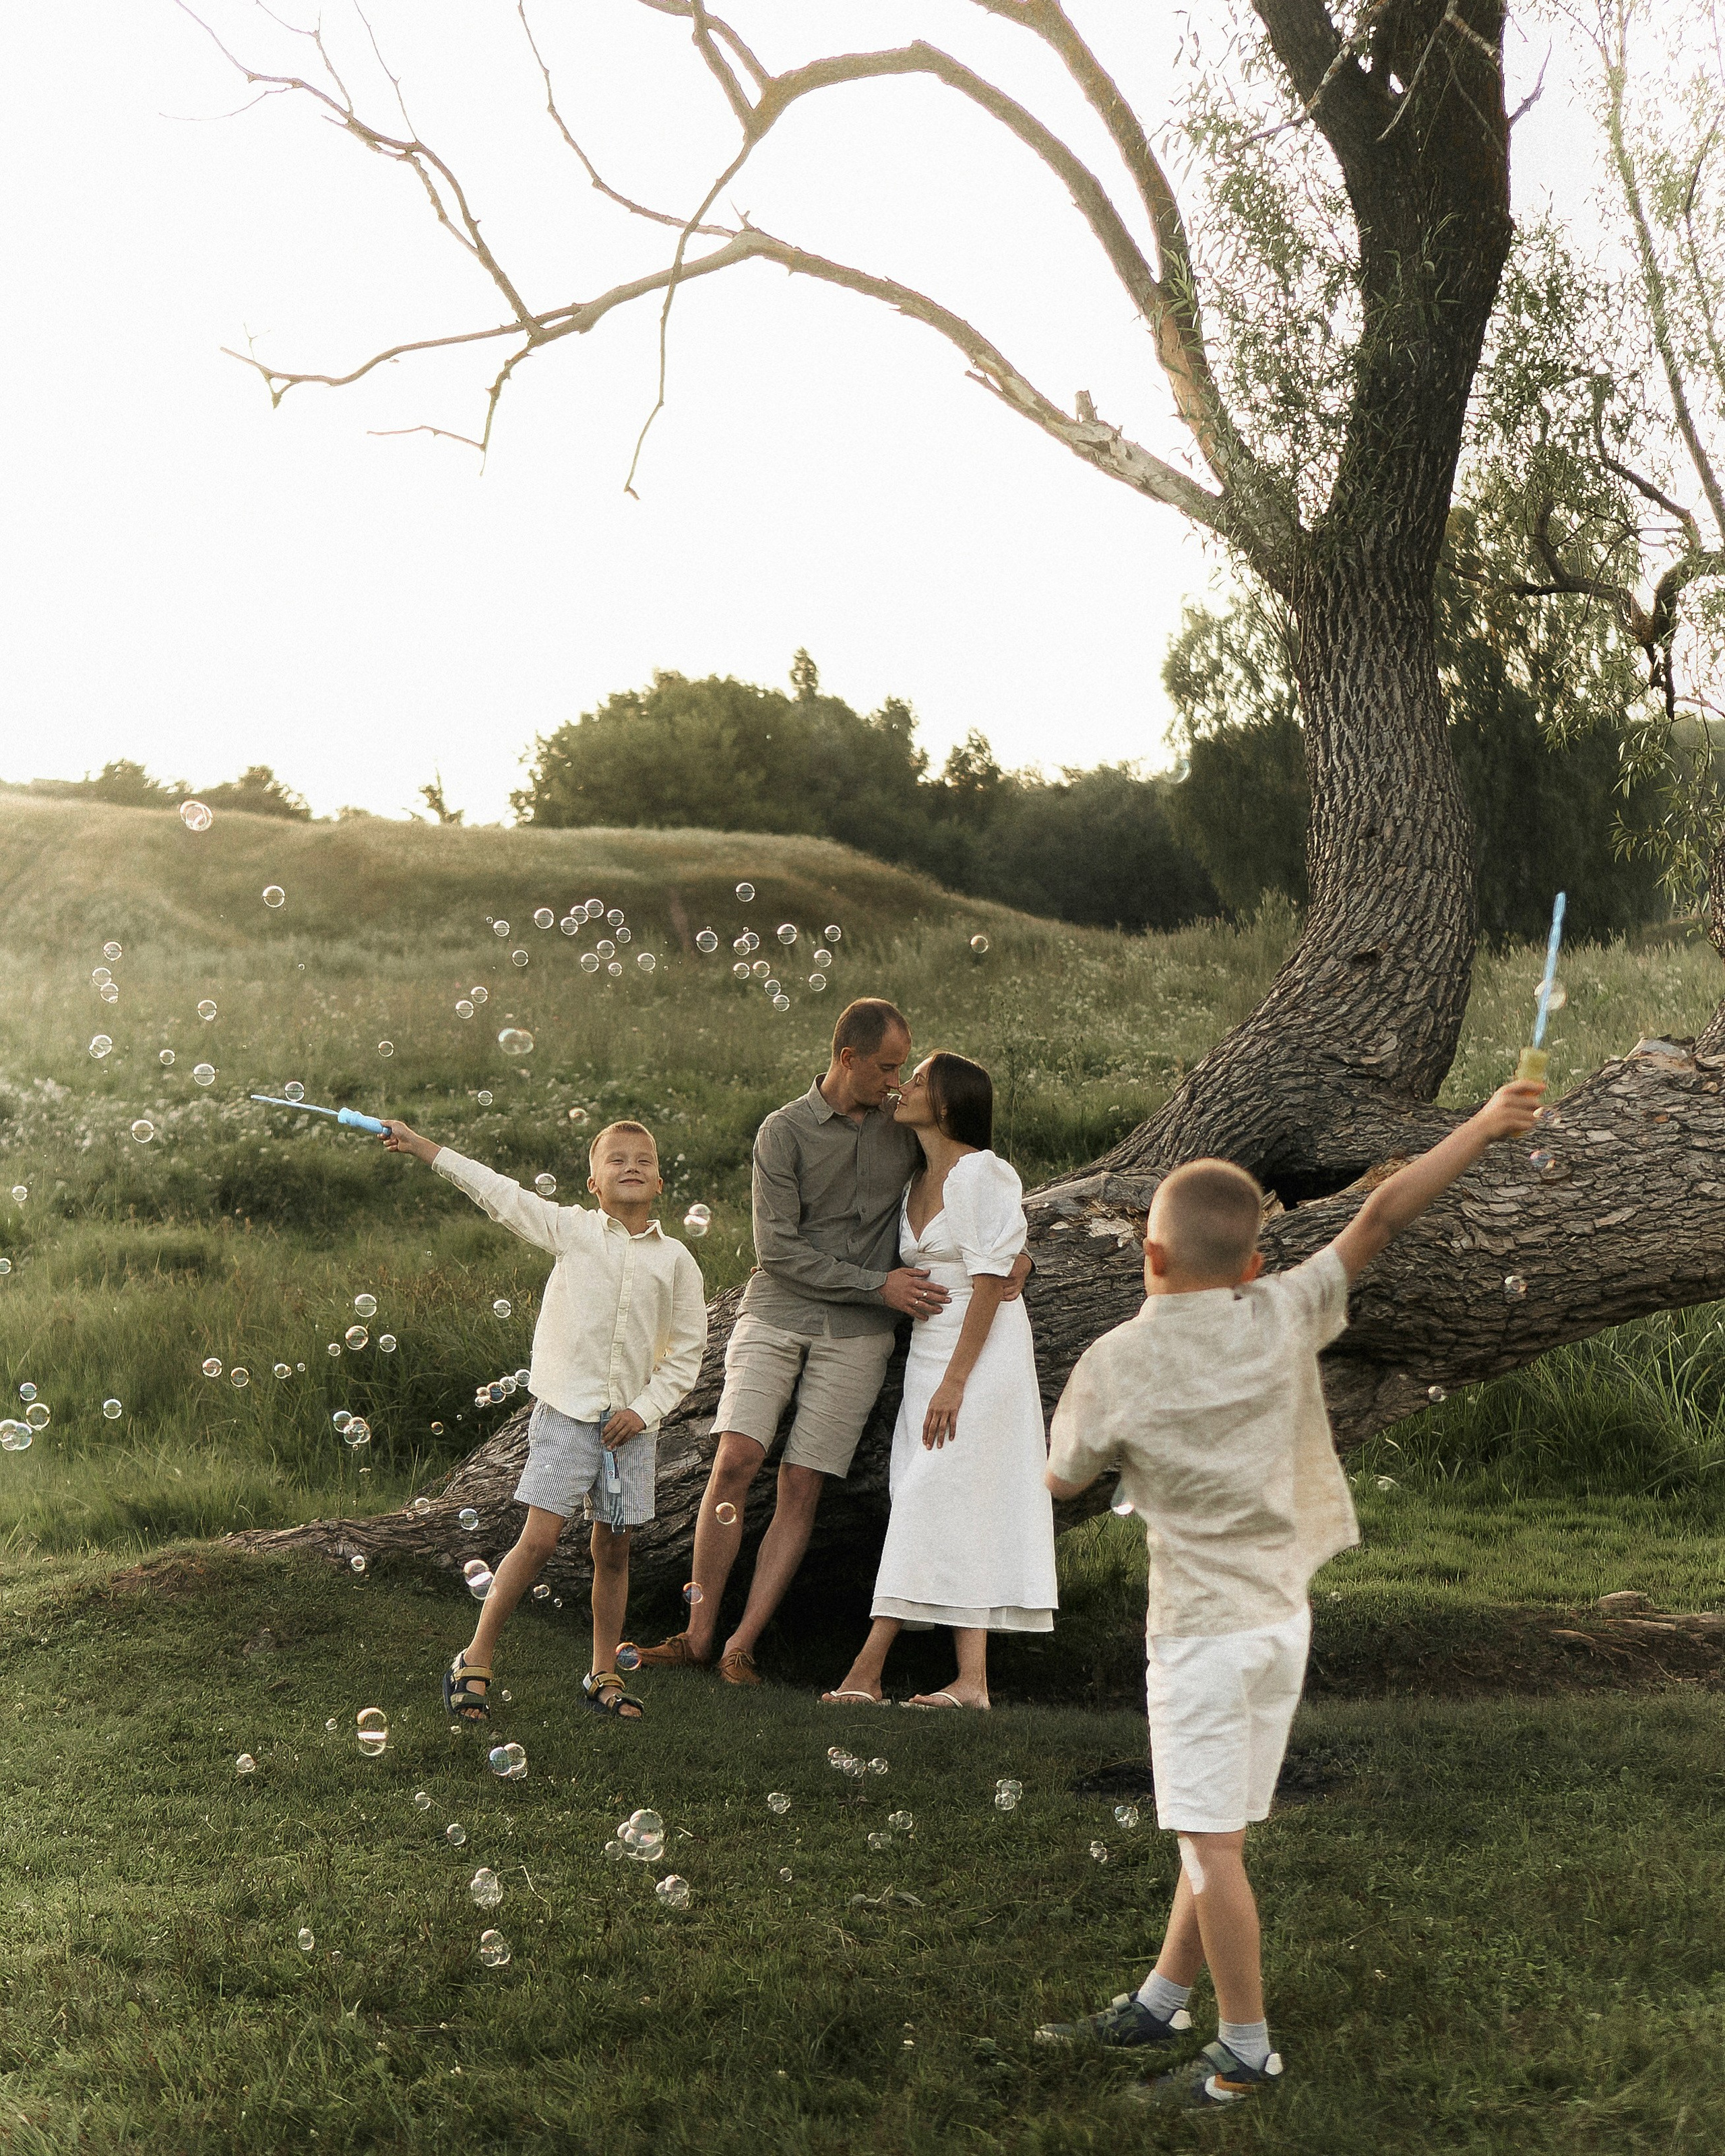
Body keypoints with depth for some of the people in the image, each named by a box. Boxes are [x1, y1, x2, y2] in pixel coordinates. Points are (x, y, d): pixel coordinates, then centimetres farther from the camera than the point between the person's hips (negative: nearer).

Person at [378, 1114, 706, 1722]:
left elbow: (686, 1353, 7)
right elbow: (499, 1193, 1)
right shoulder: (572, 1229, 1)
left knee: (613, 1549, 8)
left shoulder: (676, 1261, 5)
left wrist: (645, 1408, -5)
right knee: (539, 1538, -8)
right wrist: (423, 1147, -1)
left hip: (631, 1422, 2)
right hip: (566, 1411, -2)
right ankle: (474, 1661, 4)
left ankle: (604, 1675, 20)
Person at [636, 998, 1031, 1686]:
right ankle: (698, 1634, -4)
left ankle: (741, 1647, -1)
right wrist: (877, 1284, -11)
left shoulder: (906, 1124, 7)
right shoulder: (783, 1132, -2)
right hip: (775, 1318, -2)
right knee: (735, 1461, -14)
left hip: (856, 1337, 2)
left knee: (802, 1489, -4)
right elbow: (777, 1248, -7)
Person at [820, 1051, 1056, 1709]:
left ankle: (866, 1672, -9)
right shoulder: (915, 1186, 15)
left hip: (981, 1355, -8)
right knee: (956, 1514, 2)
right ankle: (972, 1681, 0)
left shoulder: (982, 1173, -11)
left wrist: (953, 1381, -19)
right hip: (926, 1351, 8)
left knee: (933, 1500, -9)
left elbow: (991, 1281, -15)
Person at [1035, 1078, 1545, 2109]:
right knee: (1214, 1831, 16)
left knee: (1212, 1843, 1)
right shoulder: (1286, 1316, -4)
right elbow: (1382, 1217, -1)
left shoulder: (1116, 1365, -12)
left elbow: (1065, 1479, 2)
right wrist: (1488, 1125, 7)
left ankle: (1247, 2054, 9)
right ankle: (1161, 2003, 29)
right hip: (1283, 1614, 6)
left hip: (1202, 1628, -6)